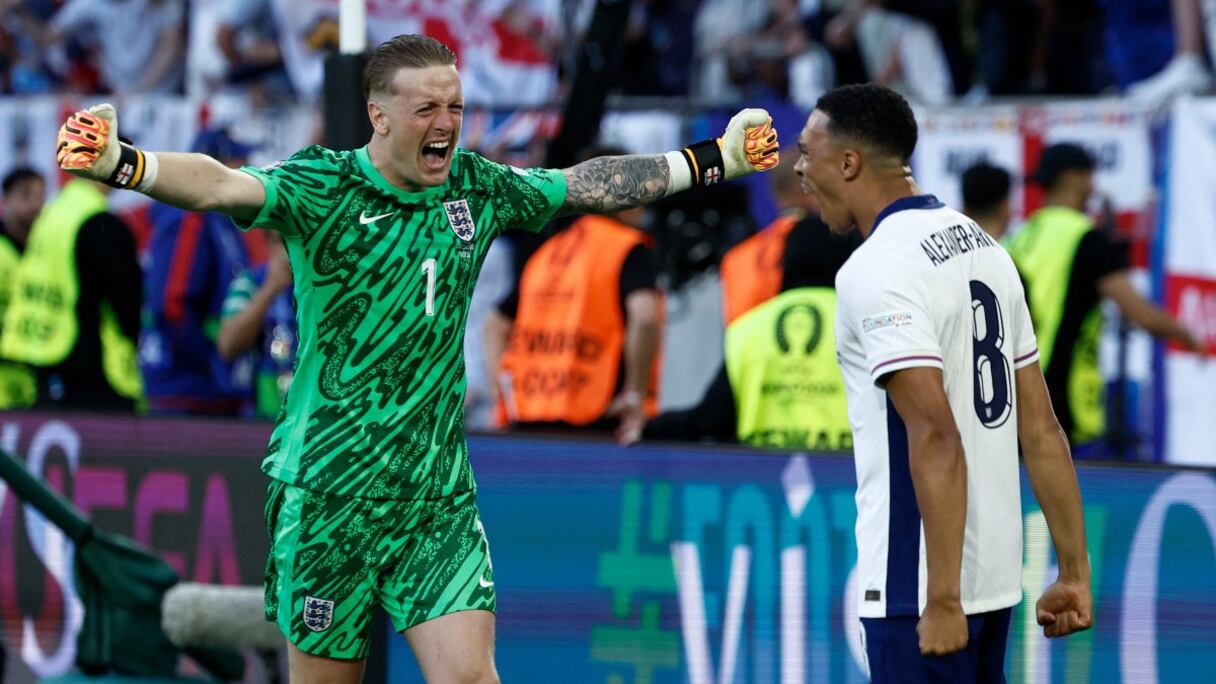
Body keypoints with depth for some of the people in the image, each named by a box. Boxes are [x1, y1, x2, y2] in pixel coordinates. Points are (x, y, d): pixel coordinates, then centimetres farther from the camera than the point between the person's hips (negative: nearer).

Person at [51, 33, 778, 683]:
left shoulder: (476, 187, 6)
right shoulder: (323, 188, -12)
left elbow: (588, 185, 20)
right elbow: (223, 185, -29)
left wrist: (718, 158, 25)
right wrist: (119, 164, -48)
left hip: (439, 496, 4)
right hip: (329, 493, -4)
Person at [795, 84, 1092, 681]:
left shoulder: (877, 269, -14)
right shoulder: (981, 245, 12)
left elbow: (936, 437, -23)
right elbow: (1040, 429, 12)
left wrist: (942, 601, -24)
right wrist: (1074, 572, 13)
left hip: (919, 587, -9)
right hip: (997, 575, 9)